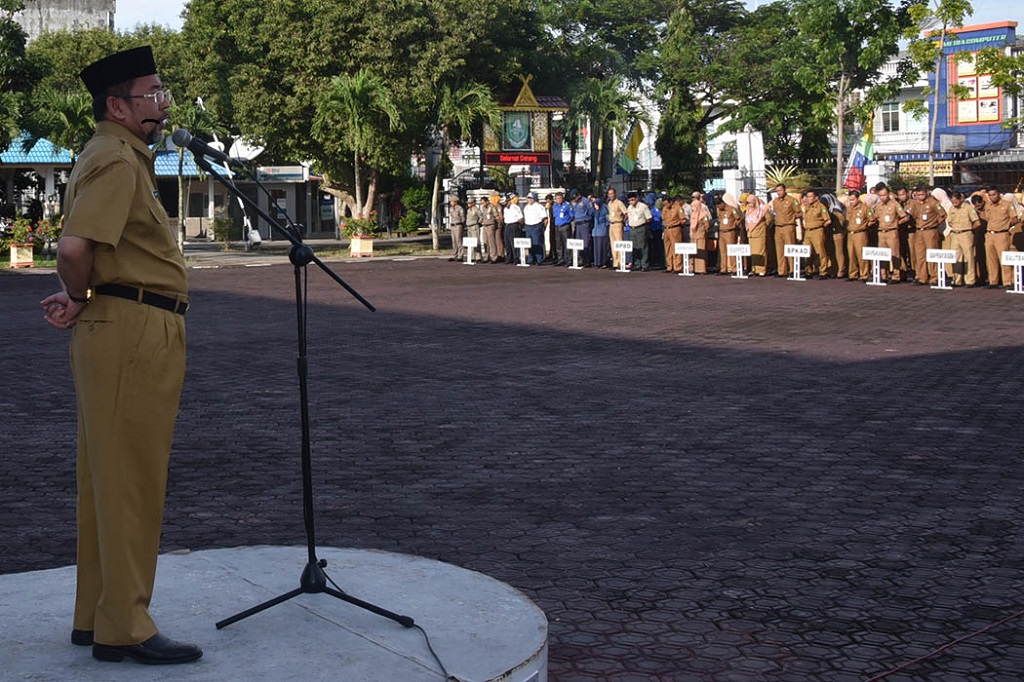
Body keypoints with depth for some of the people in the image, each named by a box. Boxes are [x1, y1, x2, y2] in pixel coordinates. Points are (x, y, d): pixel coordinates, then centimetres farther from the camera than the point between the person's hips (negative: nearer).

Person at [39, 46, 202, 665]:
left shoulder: (126, 157, 20)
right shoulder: (116, 160, -14)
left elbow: (86, 252, 20)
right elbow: (75, 248, -27)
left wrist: (80, 302, 0)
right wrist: (81, 300, -8)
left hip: (130, 335, 11)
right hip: (133, 333, -11)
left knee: (111, 479, 14)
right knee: (131, 481, -5)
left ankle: (97, 614, 24)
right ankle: (124, 627, 2)